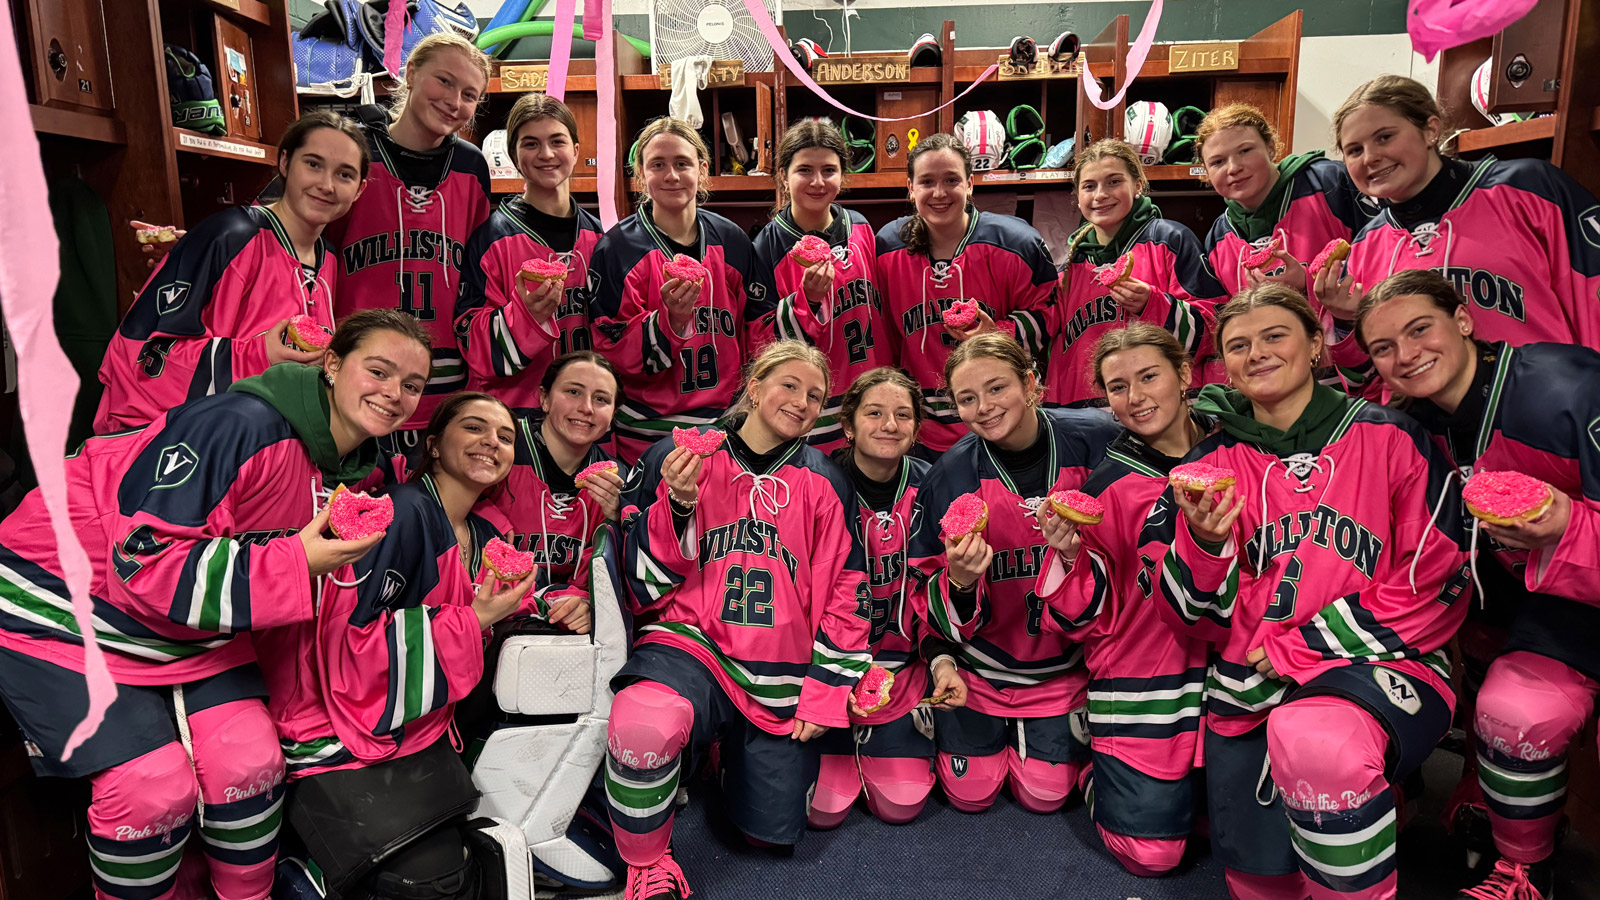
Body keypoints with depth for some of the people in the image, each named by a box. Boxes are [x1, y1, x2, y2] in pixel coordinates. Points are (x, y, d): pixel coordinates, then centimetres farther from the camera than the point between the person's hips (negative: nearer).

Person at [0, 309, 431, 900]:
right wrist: (297, 562, -34)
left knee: (250, 763, -5)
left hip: (194, 628, 7)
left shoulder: (354, 464, -2)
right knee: (155, 789, -14)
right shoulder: (243, 426, -29)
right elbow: (142, 563, -29)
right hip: (64, 609, -7)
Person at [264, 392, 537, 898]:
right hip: (340, 740, -8)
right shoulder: (405, 513, -18)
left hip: (418, 733, 8)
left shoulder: (488, 533, 7)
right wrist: (470, 621, -19)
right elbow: (346, 643, -23)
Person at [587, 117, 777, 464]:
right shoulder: (616, 249, -4)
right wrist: (669, 319, -24)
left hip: (732, 422, 3)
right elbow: (612, 353, -8)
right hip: (651, 433, -3)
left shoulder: (732, 241, 5)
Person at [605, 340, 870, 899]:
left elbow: (846, 592, 6)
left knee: (771, 833, 8)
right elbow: (645, 581, -2)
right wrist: (679, 506, -19)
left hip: (782, 675, 3)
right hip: (690, 643, -2)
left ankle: (733, 754, 42)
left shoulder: (824, 483, 4)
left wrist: (825, 693, 1)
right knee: (642, 722, -36)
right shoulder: (678, 458, -2)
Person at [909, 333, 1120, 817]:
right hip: (981, 657, 0)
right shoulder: (950, 475, -18)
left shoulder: (1094, 441, -19)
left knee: (1046, 795, 7)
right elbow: (928, 591, -11)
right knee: (971, 795, 8)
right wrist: (959, 582, -34)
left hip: (1064, 655, 1)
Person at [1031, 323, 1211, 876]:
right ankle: (1098, 768, 24)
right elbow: (1091, 618, -6)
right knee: (1150, 852, -4)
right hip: (1141, 679, -3)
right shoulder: (1108, 486, -7)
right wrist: (1070, 556, -25)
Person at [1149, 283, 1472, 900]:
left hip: (1377, 665, -3)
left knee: (1312, 737, -37)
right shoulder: (1212, 466, 7)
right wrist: (1203, 544, -18)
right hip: (1250, 686, 3)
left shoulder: (1389, 437, 1)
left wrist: (1297, 647, -9)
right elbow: (1191, 619, 4)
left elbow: (1439, 587, -3)